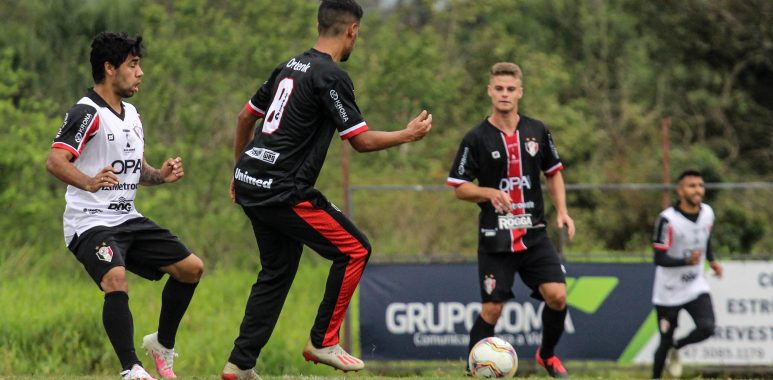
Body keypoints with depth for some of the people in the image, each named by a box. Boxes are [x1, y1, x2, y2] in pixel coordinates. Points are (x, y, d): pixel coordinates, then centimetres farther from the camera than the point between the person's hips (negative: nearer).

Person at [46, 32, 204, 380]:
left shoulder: (131, 114, 14)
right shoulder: (87, 113, -13)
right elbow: (55, 161, -27)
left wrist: (161, 175, 2)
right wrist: (89, 182, -45)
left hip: (128, 220, 9)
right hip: (90, 222, -9)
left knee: (191, 268, 7)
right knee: (116, 281, -33)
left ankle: (163, 344, 25)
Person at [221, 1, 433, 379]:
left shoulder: (290, 66, 15)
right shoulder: (331, 76, -12)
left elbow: (246, 116, 23)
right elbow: (362, 140, -11)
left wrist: (239, 170, 33)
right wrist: (408, 134, 4)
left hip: (250, 182, 9)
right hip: (284, 191, -9)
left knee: (277, 272, 17)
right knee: (354, 250, 0)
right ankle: (322, 342, 3)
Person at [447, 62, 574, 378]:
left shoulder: (536, 131, 4)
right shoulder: (476, 139, -5)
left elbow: (553, 173, 16)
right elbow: (459, 188, -2)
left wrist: (562, 211, 2)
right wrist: (489, 193, -21)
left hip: (534, 234, 3)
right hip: (495, 239, -3)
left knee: (557, 295, -10)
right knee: (492, 309, -4)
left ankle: (547, 354, 16)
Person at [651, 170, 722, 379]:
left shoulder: (707, 213, -1)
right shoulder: (668, 219, -20)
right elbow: (660, 259, -22)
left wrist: (711, 260, 10)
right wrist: (687, 261, -36)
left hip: (696, 286, 4)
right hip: (669, 291, -4)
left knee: (706, 328, -17)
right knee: (666, 341, 2)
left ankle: (676, 348, 14)